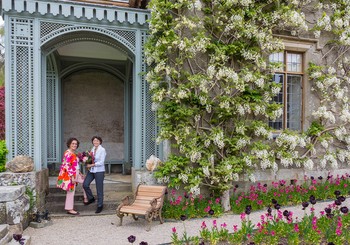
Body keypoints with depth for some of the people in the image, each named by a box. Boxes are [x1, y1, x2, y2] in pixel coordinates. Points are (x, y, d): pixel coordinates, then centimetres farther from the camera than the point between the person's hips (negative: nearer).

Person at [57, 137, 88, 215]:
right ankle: (69, 209, 10)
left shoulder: (73, 153, 11)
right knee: (71, 192, -1)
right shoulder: (68, 153, -18)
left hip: (75, 174, 10)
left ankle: (86, 198, 26)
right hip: (70, 175, -10)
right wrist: (72, 177, -24)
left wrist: (79, 173, 17)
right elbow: (67, 166, -23)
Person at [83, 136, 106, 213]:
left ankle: (100, 205, 18)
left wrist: (91, 165, -14)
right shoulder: (92, 149, 9)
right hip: (91, 171, 6)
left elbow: (101, 162, -16)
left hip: (99, 171, -6)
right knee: (85, 184, -2)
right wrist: (88, 165, -4)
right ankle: (91, 198, 23)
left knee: (99, 189, 2)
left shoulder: (102, 150, -11)